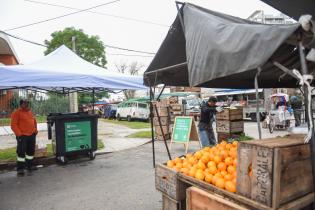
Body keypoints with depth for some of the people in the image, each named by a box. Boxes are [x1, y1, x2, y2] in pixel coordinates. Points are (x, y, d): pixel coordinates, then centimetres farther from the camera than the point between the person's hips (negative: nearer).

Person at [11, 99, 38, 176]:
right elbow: (13, 125, -12)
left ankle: (29, 166, 27)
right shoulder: (17, 113, -7)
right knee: (21, 152, -3)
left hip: (32, 135, 7)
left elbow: (34, 121, 23)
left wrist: (35, 130, 13)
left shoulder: (30, 112, 13)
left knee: (31, 151, 13)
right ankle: (20, 169, 7)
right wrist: (19, 134, -18)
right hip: (22, 136, -7)